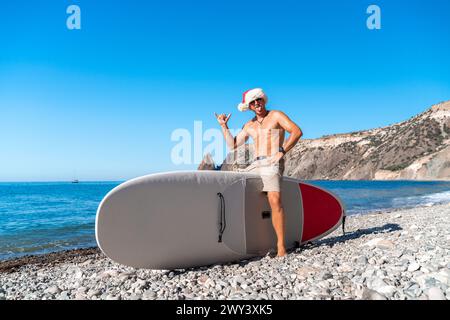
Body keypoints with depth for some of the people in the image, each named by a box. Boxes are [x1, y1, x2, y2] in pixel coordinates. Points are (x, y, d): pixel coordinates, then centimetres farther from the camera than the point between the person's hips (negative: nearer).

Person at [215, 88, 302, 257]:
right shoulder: (249, 126, 21)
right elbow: (232, 145, 18)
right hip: (255, 165, 7)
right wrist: (224, 126, 9)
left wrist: (281, 151, -13)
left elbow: (297, 131, -5)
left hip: (272, 164, -6)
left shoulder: (276, 115, 6)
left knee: (275, 200, -25)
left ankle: (281, 246, -20)